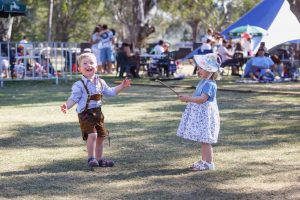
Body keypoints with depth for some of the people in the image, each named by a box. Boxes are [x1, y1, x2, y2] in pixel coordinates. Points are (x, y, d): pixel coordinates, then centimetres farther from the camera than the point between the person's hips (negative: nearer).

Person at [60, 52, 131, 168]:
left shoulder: (100, 82, 9)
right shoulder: (79, 85, -11)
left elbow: (110, 92, 23)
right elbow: (73, 98, -14)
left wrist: (121, 86, 20)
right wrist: (66, 106, -31)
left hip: (97, 112, 7)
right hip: (85, 114, -7)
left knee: (101, 136, 11)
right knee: (92, 134, -21)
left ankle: (99, 159, 24)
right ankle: (91, 158, -8)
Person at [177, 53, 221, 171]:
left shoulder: (209, 84, -18)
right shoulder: (204, 82, 14)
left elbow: (202, 99, -30)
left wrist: (188, 99, -34)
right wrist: (189, 98, 18)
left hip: (205, 116, -10)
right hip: (200, 115, 10)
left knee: (205, 140, -7)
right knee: (202, 140, 15)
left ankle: (209, 163, -2)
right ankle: (204, 161, 23)